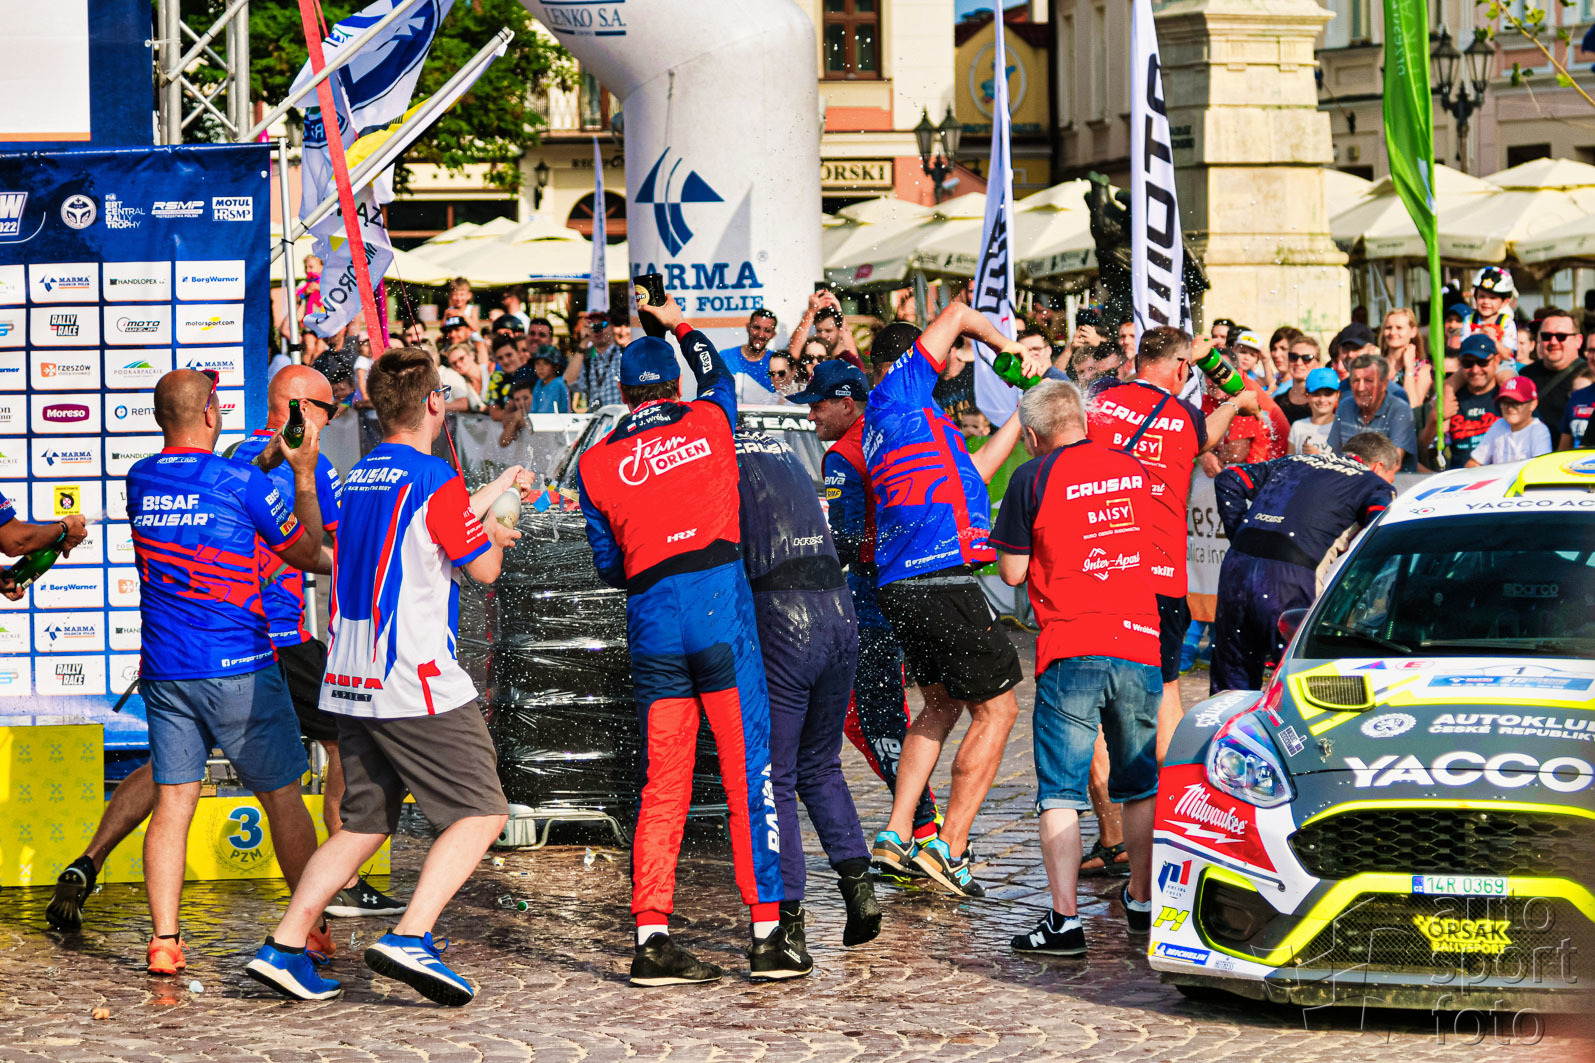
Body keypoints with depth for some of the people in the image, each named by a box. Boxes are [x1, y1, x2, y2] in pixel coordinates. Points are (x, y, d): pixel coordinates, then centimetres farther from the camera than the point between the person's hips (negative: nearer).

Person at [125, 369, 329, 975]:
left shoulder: (140, 480, 6)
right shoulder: (241, 483, -11)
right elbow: (308, 553, -1)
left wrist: (269, 460, 28)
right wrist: (303, 476, 7)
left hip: (163, 673, 5)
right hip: (237, 669, -4)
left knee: (173, 801, 4)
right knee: (282, 798, 8)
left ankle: (164, 940, -6)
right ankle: (313, 928, 16)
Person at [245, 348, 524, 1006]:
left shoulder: (359, 477, 14)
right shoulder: (433, 479, -10)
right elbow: (482, 569, -1)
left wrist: (490, 496, 39)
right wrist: (494, 536, 21)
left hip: (348, 682, 8)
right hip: (417, 682, -8)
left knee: (364, 823, 15)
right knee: (481, 813, -2)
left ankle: (285, 946, 5)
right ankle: (409, 938, -17)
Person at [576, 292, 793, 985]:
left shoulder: (595, 465, 8)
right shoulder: (708, 424, 9)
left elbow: (608, 565, 11)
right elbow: (719, 378, 33)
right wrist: (682, 329, 50)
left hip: (651, 623, 2)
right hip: (721, 605, -2)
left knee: (662, 787, 6)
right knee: (748, 776, -1)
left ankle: (651, 938, 0)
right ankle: (768, 934, -3)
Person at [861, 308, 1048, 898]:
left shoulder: (901, 419, 22)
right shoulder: (897, 392, -2)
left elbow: (974, 469, 27)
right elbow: (957, 315, -3)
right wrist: (1007, 346, 14)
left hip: (899, 586, 9)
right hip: (942, 579, -9)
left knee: (942, 704, 23)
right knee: (996, 708, 2)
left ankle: (896, 836, 17)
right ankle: (949, 849, 1)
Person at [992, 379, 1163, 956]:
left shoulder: (1034, 479, -5)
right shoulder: (1134, 471, 10)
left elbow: (1012, 572, -1)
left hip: (1069, 653, -4)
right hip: (1139, 644, 4)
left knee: (1060, 791, -1)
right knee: (1140, 784, 17)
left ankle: (1065, 919, -9)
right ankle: (1141, 902, 28)